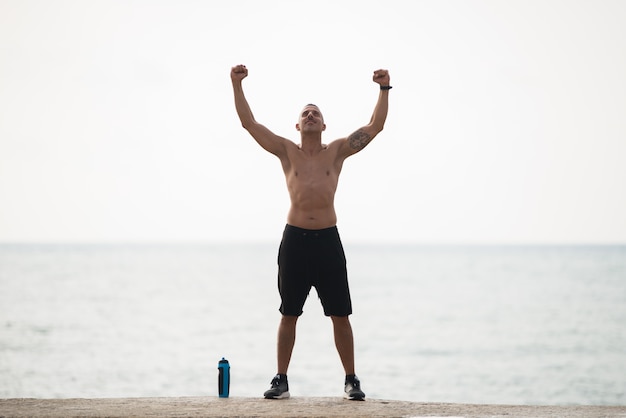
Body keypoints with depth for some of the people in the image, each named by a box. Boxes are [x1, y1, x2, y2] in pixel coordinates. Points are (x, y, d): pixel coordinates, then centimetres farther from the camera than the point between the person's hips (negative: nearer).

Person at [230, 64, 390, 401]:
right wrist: (237, 86, -6)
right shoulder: (287, 152, 7)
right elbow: (249, 123, 2)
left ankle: (351, 381, 9)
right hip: (295, 238, 0)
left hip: (328, 238, 0)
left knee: (340, 316, 1)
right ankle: (281, 380, 12)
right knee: (289, 315, 5)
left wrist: (384, 89, -5)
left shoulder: (337, 151, 7)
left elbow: (375, 126, 3)